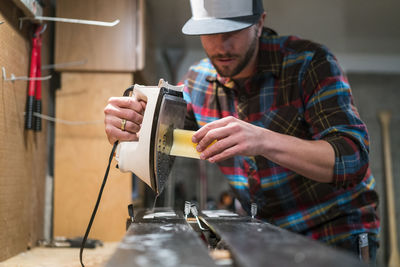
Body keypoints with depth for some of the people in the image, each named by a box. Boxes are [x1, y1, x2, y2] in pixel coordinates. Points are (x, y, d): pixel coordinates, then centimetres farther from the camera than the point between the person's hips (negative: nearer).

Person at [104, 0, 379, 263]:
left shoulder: (310, 62, -16)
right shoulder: (198, 80, -2)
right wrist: (121, 130, -21)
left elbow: (353, 158, -24)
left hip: (338, 234, -3)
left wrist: (264, 141, -39)